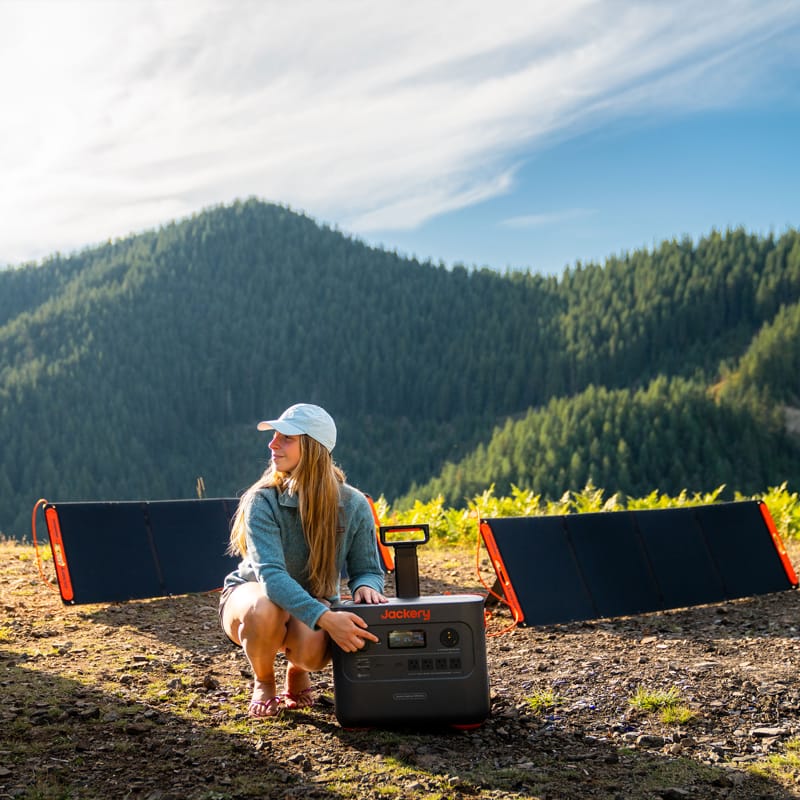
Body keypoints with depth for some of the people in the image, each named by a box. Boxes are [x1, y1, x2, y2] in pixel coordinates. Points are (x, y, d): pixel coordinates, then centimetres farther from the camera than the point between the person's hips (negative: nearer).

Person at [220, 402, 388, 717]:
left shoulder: (353, 505, -15)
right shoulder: (262, 501, -24)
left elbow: (368, 569, -6)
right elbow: (271, 575, -35)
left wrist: (365, 586, -33)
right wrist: (325, 618, -48)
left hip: (314, 603, 1)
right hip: (250, 593, -1)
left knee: (314, 651, -34)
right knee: (264, 609, -39)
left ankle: (297, 671, 8)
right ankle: (263, 684, -5)